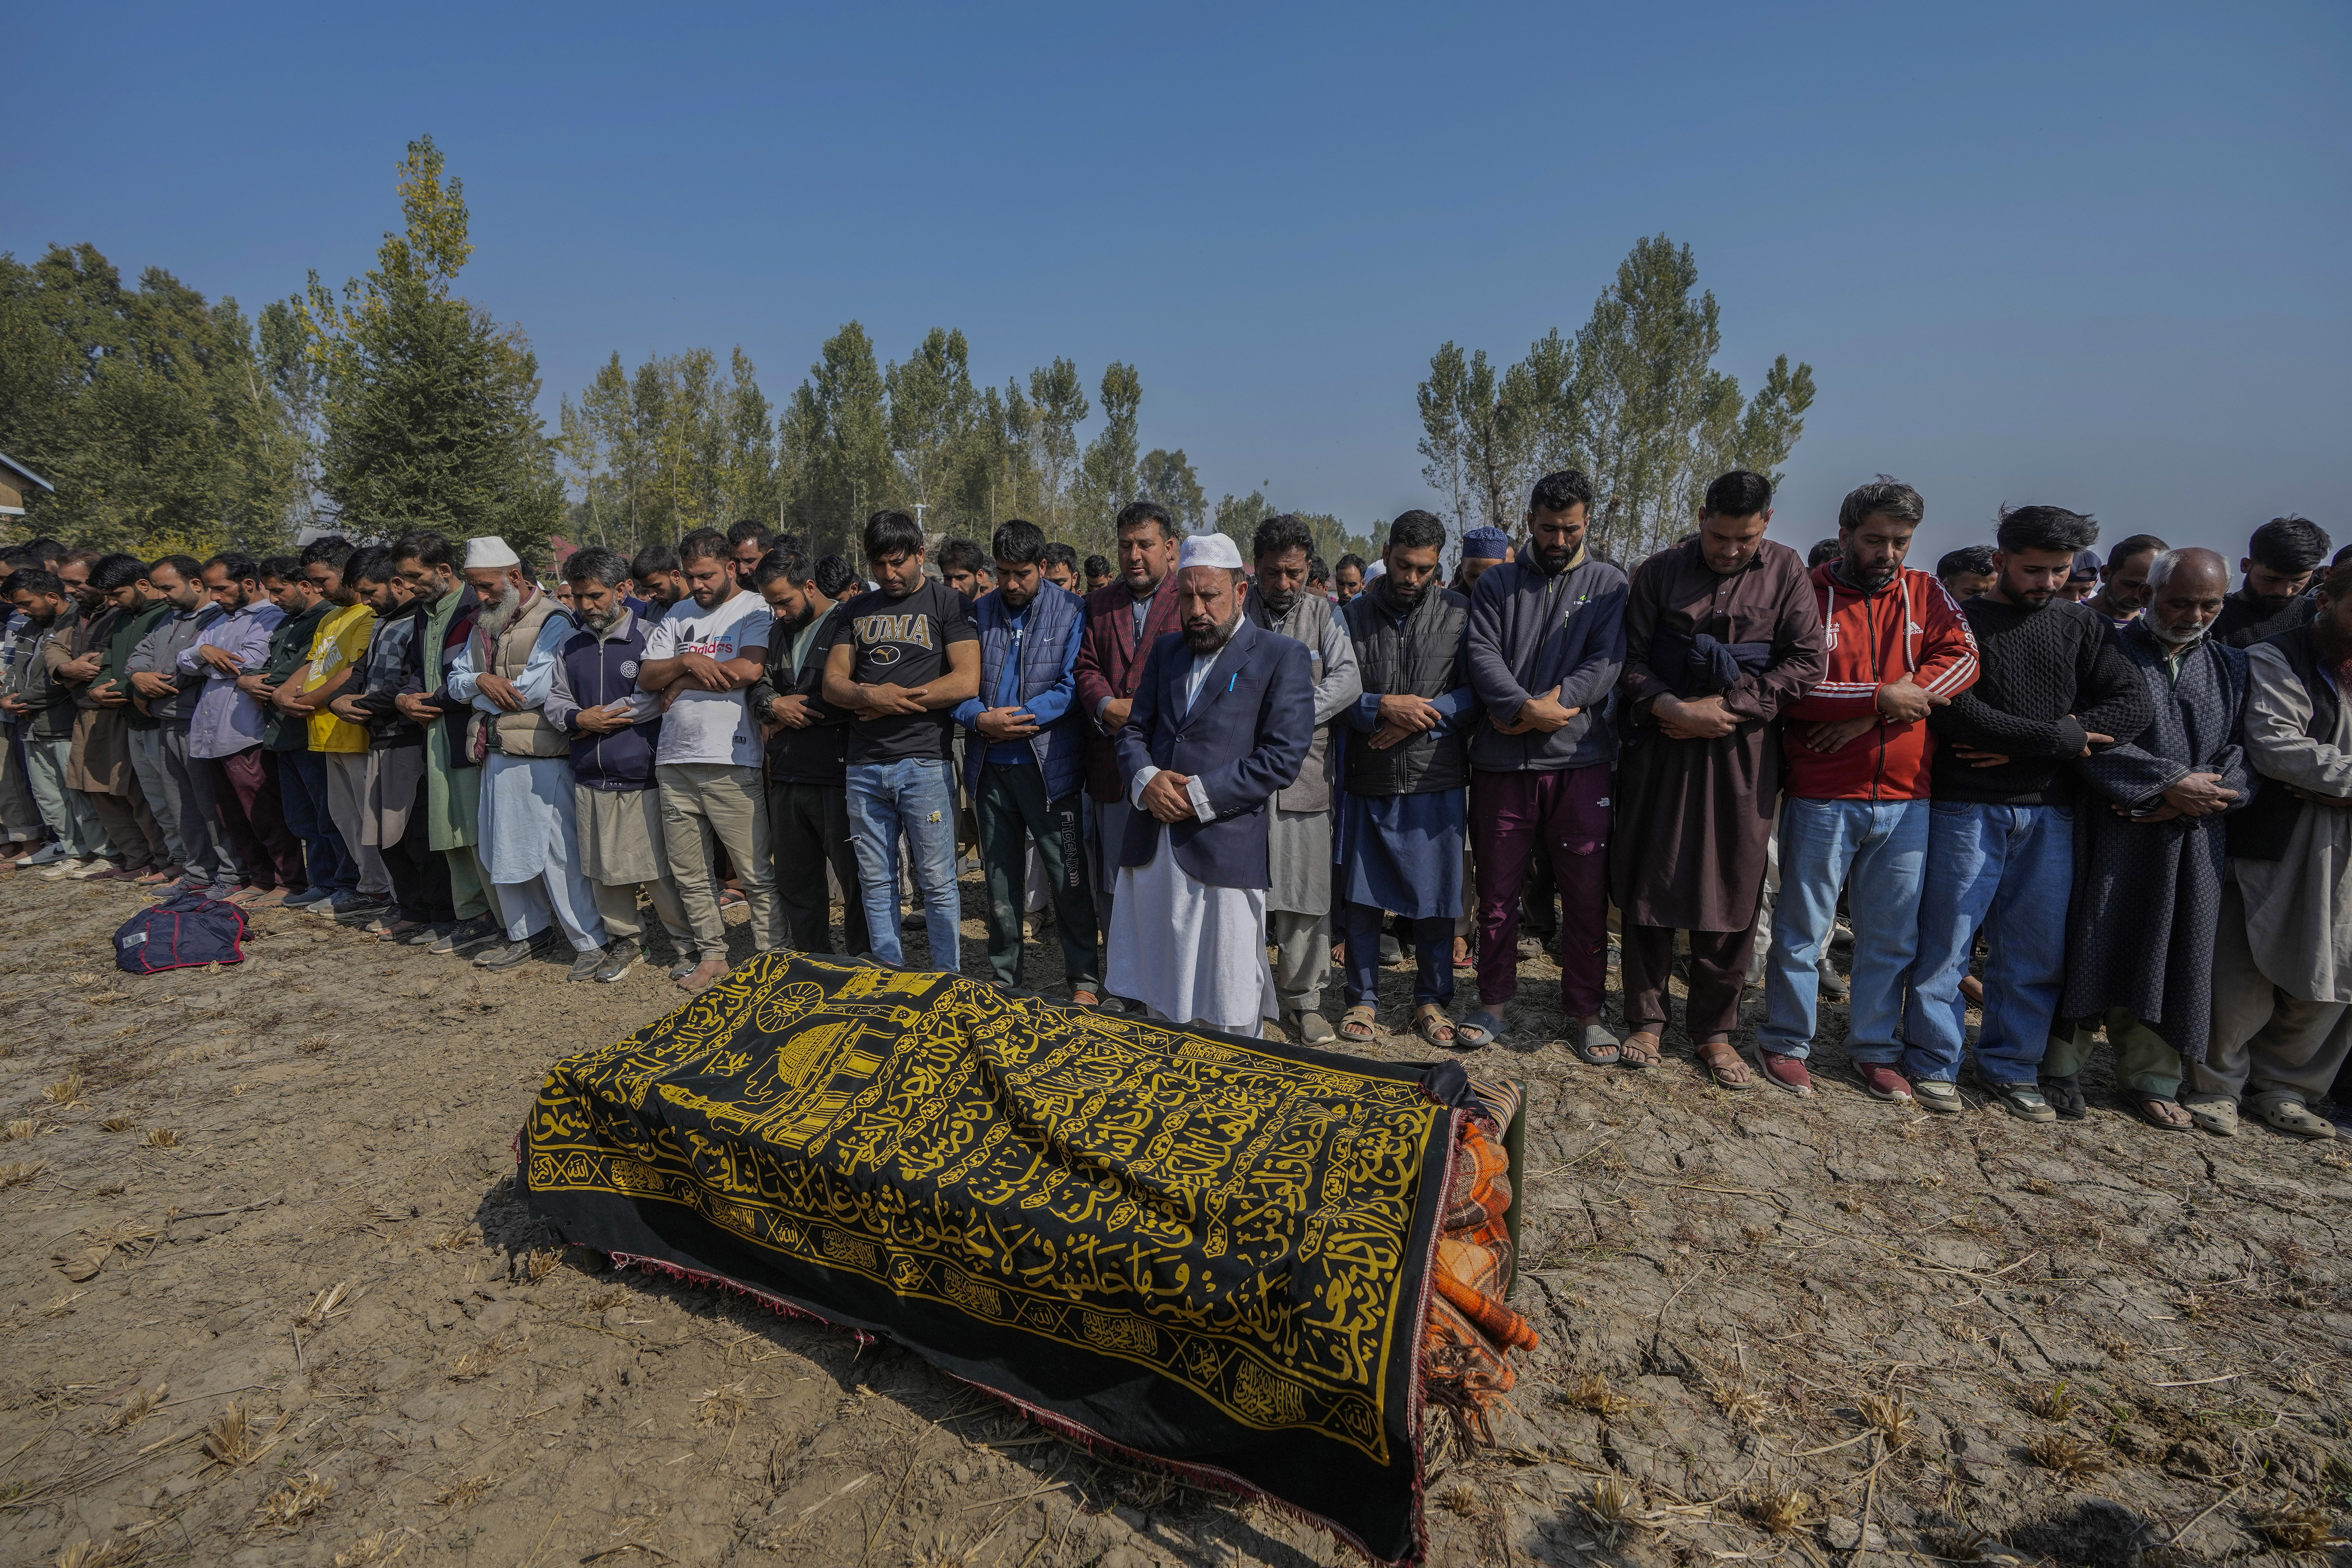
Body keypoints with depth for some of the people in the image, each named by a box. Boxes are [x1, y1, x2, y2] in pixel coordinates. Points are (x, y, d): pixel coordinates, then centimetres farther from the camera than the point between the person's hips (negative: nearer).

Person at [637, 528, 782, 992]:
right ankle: (713, 955, 25)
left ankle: (773, 958, 7)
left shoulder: (755, 609, -2)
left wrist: (682, 683, -4)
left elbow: (748, 670, -18)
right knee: (690, 874, 12)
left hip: (731, 763, -6)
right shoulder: (677, 615, 18)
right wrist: (685, 661, -8)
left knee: (757, 873, -3)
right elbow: (646, 677, 12)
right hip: (674, 761, 7)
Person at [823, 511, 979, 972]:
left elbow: (966, 681, -10)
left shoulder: (947, 603, 2)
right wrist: (871, 696, -12)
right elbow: (833, 683, 10)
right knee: (875, 882, 10)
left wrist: (891, 700, -6)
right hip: (864, 766, 5)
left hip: (924, 763, -5)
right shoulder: (858, 610, 17)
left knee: (937, 882, -1)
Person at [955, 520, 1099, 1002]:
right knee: (999, 877, 14)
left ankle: (1084, 980, 17)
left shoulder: (1072, 613, -2)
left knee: (1068, 880, 3)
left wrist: (1013, 718, -16)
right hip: (990, 767, 4)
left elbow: (1071, 687, -10)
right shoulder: (979, 614, 8)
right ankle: (1002, 977, 28)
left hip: (1049, 764, -4)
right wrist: (981, 718, -15)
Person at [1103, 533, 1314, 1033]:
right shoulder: (1165, 651, 17)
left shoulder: (1281, 657, -1)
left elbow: (1283, 756, -9)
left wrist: (1201, 795, -15)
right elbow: (1133, 731, 15)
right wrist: (1145, 780, -7)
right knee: (1157, 998, 14)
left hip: (1226, 852, -5)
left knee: (1228, 1017, 2)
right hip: (1151, 847, 5)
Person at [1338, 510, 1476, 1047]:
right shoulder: (1354, 615, 5)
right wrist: (1385, 706, -17)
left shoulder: (1460, 613, 3)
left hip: (1437, 782, -1)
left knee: (1435, 899, 6)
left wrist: (1421, 716, -14)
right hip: (1367, 781, 1)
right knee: (1359, 895, 7)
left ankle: (1432, 1001, 23)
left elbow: (1476, 694, -2)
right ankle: (1363, 998, 23)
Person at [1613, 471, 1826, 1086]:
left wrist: (1728, 707, -10)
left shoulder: (1786, 573, 4)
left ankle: (1714, 1030, 19)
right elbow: (1630, 658, 2)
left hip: (1741, 752, 0)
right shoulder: (1660, 572, 4)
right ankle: (1646, 1019, 19)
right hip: (1661, 747, 0)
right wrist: (1670, 707, -14)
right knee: (1648, 886, 4)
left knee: (1731, 895, 4)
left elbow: (1804, 662, 0)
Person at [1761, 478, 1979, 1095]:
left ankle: (1874, 1045, 28)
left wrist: (1870, 715, -16)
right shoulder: (1807, 593, -3)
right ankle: (1786, 1042, 20)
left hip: (1905, 800, 4)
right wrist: (1882, 697, -18)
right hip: (1821, 797, -4)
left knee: (1893, 935, 13)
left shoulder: (1925, 594, 10)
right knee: (1802, 930, 6)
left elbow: (1962, 658, -5)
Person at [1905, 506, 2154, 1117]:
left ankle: (2011, 1067, 22)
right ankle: (1931, 1063, 12)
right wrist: (2060, 736, -9)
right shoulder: (1962, 623, 0)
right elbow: (1955, 714, -14)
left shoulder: (2081, 625, 11)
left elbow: (2135, 706, 0)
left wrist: (2019, 744, -11)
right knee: (1946, 942, 0)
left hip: (2049, 812, 4)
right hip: (1968, 807, -4)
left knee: (2037, 951, 8)